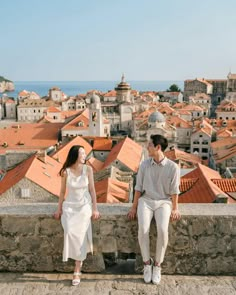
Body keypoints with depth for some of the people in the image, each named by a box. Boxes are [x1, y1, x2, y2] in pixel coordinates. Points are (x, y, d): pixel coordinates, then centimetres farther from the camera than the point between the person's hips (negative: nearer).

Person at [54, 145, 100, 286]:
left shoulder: (88, 169, -6)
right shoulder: (66, 171, -6)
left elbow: (92, 189, -1)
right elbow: (63, 191, 4)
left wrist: (95, 208, -3)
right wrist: (59, 209, 5)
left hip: (85, 206, 0)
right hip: (70, 207, 1)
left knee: (80, 236, -5)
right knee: (70, 233, -20)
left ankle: (77, 271, 7)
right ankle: (80, 259, 7)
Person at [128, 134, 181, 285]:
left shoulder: (173, 167, -8)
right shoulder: (145, 165, 0)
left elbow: (174, 190, -1)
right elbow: (138, 187, 5)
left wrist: (175, 209, 1)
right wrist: (134, 207, 5)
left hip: (164, 202, -1)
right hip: (146, 200, 2)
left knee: (163, 230, -28)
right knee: (143, 229, -26)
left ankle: (157, 264, -6)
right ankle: (147, 263, -4)